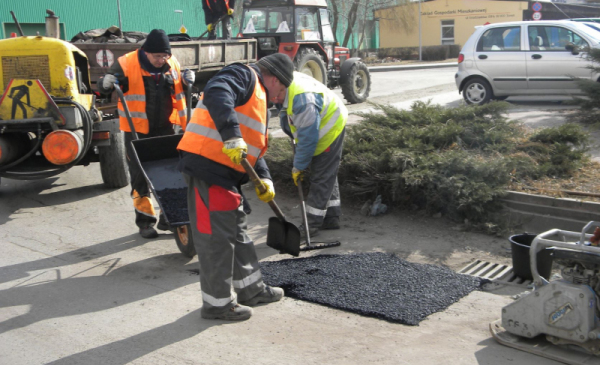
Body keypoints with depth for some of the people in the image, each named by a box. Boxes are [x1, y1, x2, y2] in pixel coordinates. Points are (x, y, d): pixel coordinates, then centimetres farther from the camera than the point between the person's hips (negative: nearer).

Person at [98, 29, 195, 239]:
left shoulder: (172, 64, 2)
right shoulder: (127, 64, -12)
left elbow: (179, 91, 17)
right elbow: (104, 87, -6)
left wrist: (187, 79, -5)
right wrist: (107, 82, -30)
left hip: (165, 128, 4)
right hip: (137, 130, -4)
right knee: (140, 177, 2)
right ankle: (145, 220, 14)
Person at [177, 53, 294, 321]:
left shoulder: (259, 101, 28)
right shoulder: (243, 76, -3)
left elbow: (254, 147, 28)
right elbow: (216, 94, -25)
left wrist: (263, 179, 15)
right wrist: (232, 137, -33)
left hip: (226, 173, 11)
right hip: (206, 166, -11)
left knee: (237, 230, 19)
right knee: (216, 237, -4)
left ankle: (250, 289, 33)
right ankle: (218, 303, 6)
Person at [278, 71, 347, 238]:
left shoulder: (301, 99, -37)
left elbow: (308, 137, -31)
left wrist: (299, 166, -21)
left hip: (330, 129, -10)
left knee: (321, 177, -5)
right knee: (327, 175, 16)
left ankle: (312, 224, 1)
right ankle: (331, 218, 27)